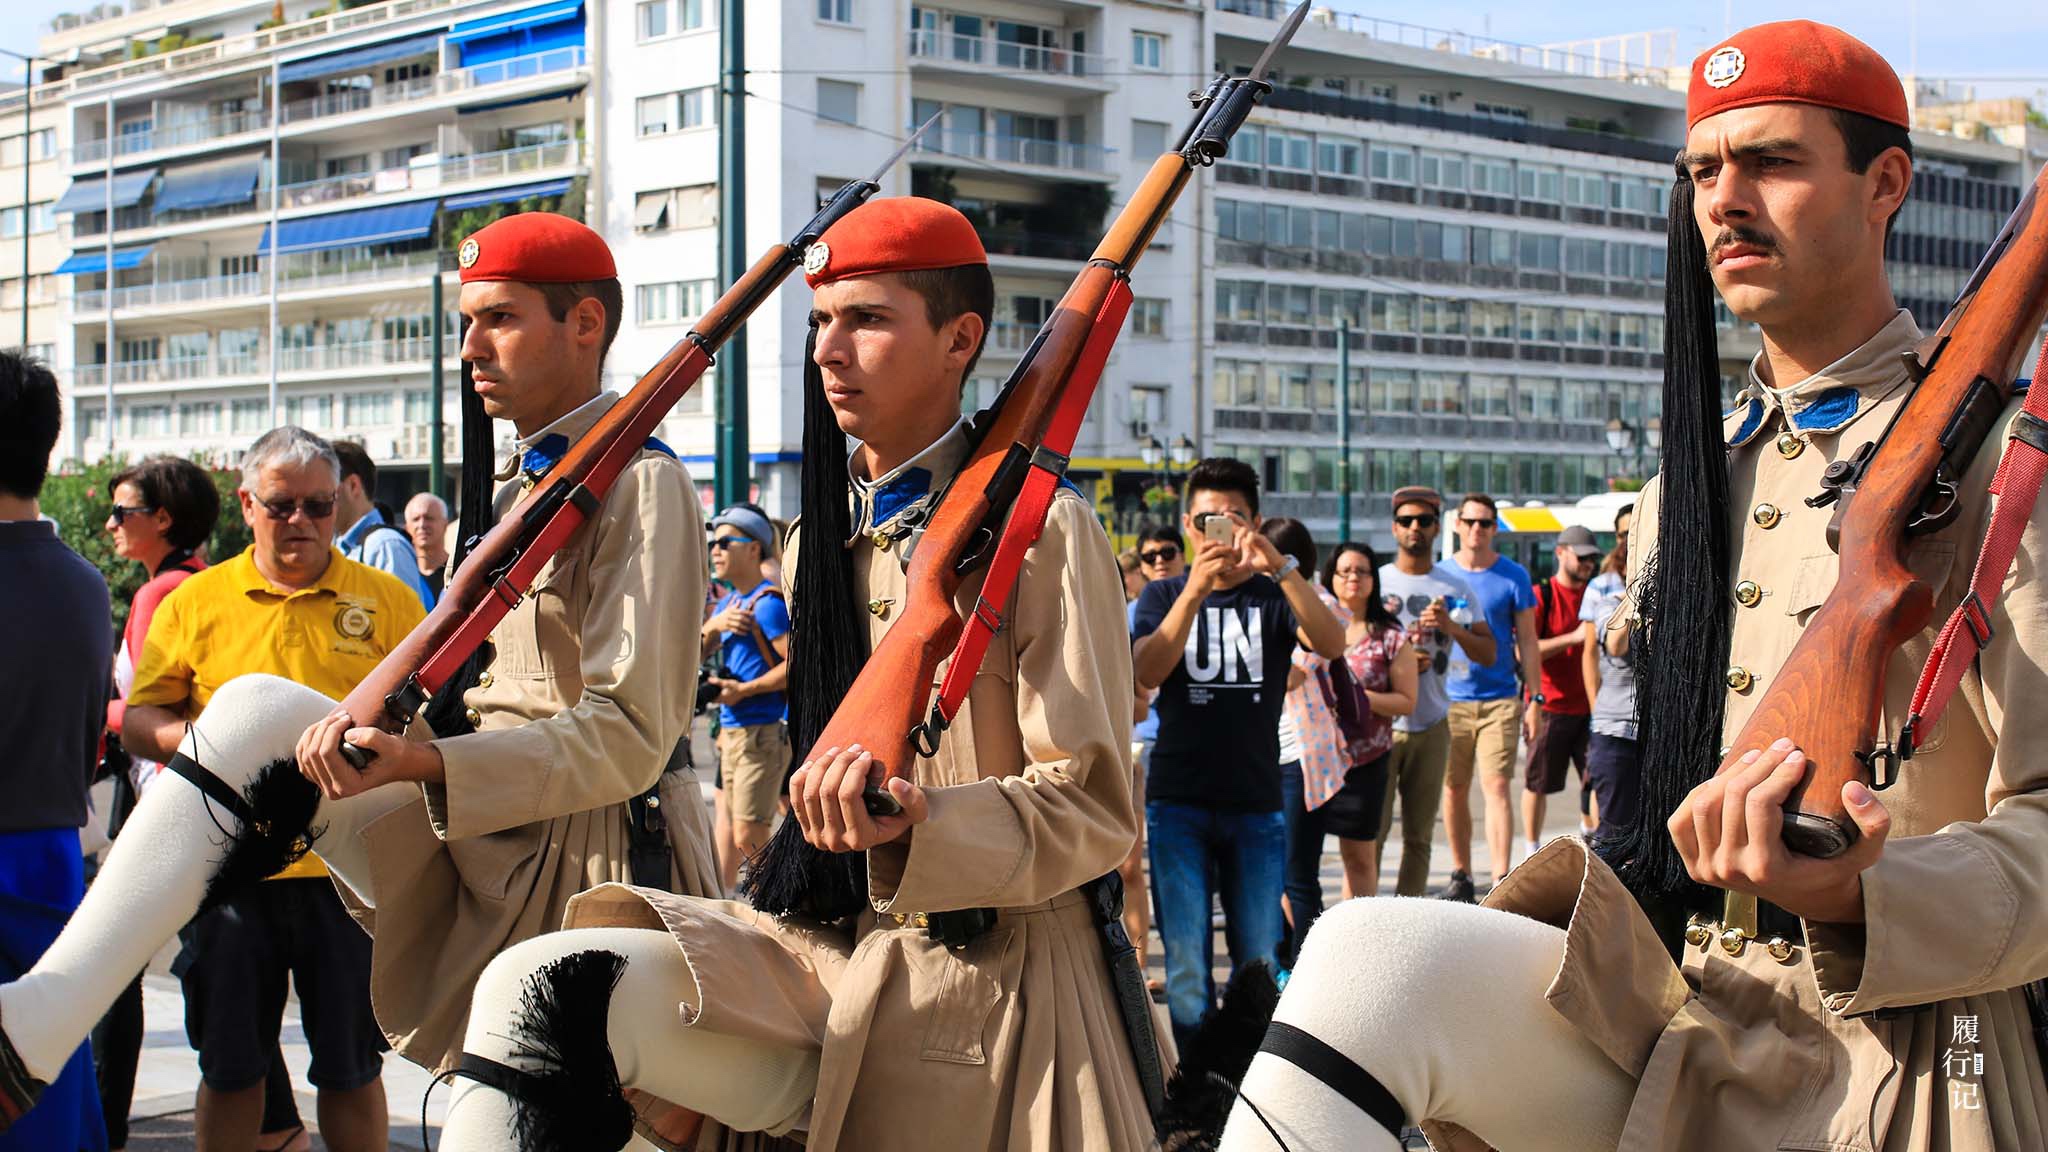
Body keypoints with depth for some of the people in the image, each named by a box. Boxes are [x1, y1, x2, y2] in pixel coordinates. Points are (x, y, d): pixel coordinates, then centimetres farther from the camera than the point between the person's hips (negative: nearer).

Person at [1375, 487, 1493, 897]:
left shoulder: (1456, 587, 11)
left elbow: (1488, 654, 6)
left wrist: (1451, 626, -11)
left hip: (1432, 725, 3)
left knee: (1420, 836, 5)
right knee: (1372, 830, -8)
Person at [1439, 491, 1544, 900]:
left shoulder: (1513, 576, 2)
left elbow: (1527, 641, 5)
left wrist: (1535, 700, 0)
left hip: (1499, 699, -2)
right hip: (1449, 698, 2)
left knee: (1496, 788, -10)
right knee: (1453, 790, 6)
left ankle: (1501, 881, -11)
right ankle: (1460, 875, 18)